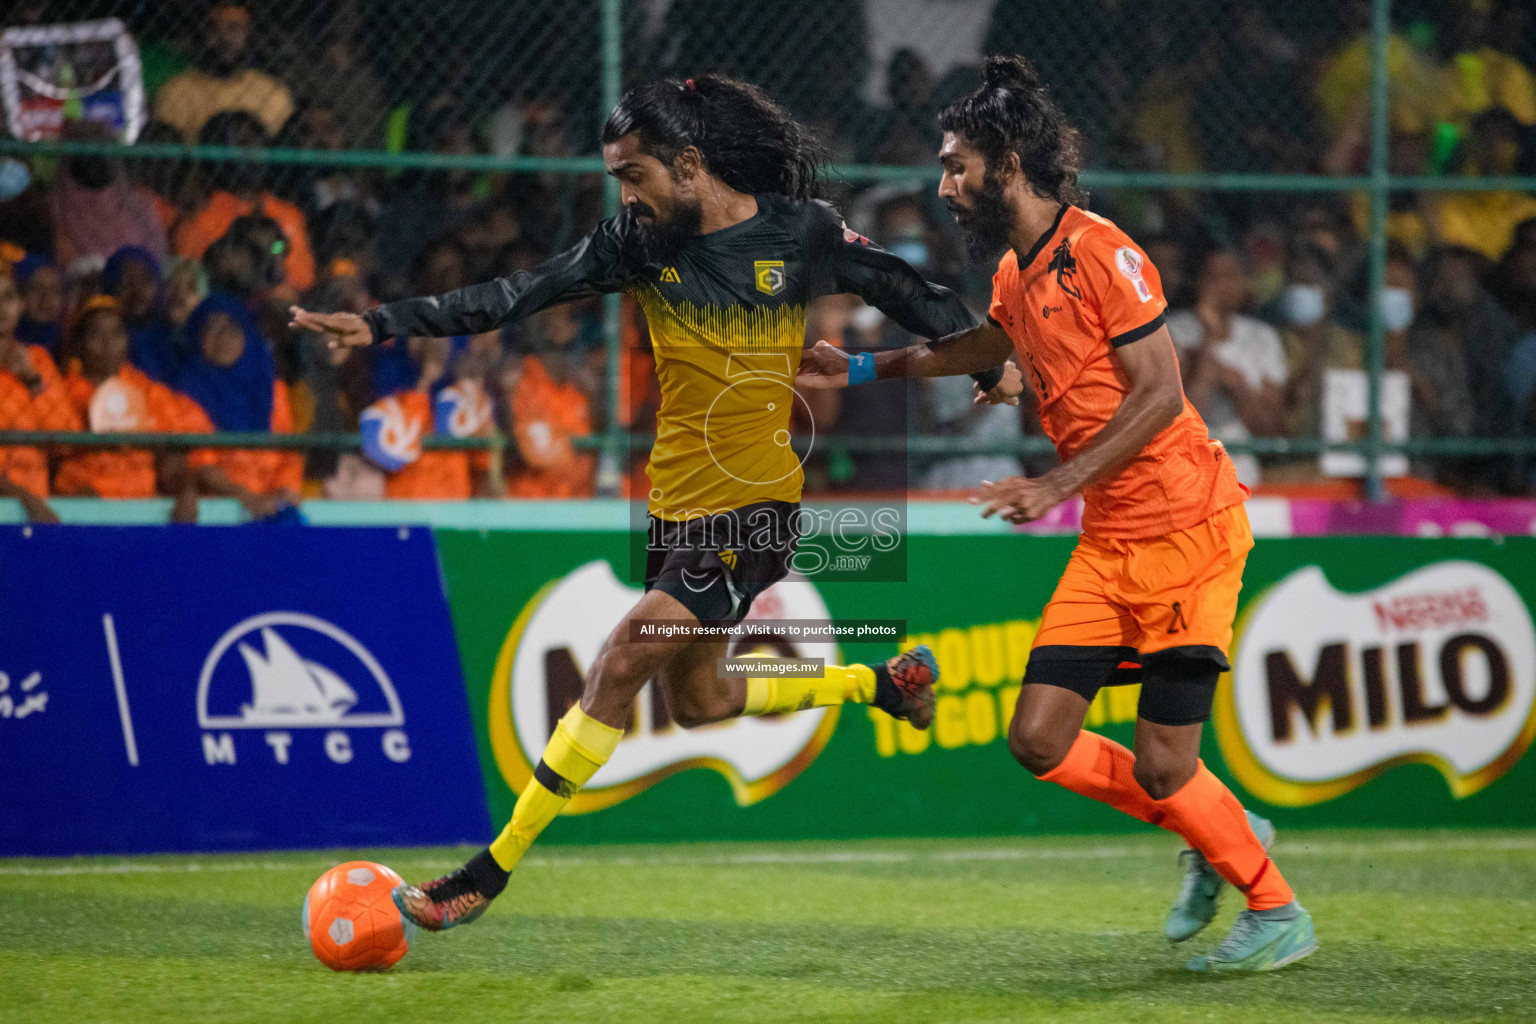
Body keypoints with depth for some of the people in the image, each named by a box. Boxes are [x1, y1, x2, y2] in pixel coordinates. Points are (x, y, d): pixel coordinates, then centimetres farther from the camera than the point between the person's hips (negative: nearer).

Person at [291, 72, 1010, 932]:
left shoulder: (801, 235, -8)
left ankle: (494, 871, -12)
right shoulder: (641, 240, 1)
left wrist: (988, 361, 6)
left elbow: (910, 295, 5)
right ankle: (884, 682, 37)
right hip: (677, 505, 6)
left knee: (624, 664, -16)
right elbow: (519, 294, -4)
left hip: (754, 507, -6)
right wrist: (386, 323, -11)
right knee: (697, 706, 16)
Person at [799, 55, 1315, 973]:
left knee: (1160, 766, -8)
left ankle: (1279, 914, 13)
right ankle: (1219, 836, 19)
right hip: (1109, 543, 8)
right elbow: (986, 344, 35)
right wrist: (863, 369, 36)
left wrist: (1057, 485, -23)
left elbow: (1159, 394, -19)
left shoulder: (1101, 251, -14)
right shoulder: (1016, 273, 12)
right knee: (1041, 739, 0)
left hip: (1187, 527, -8)